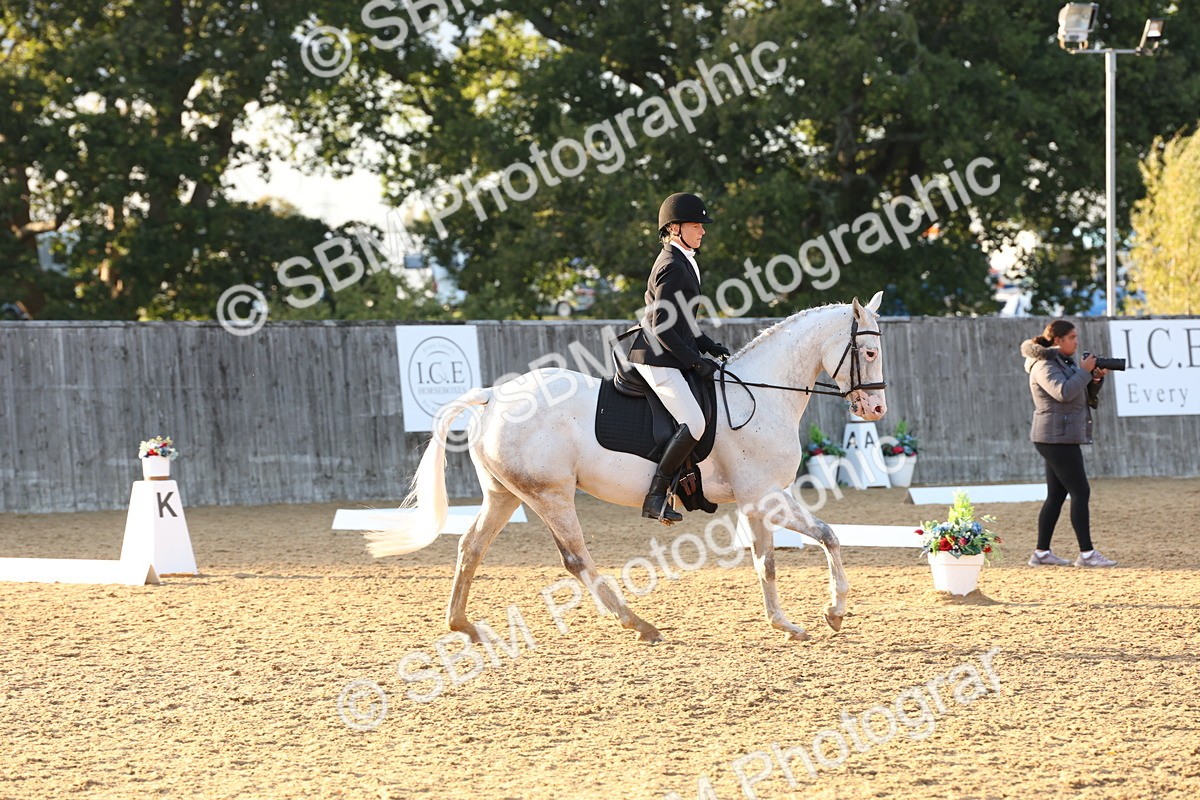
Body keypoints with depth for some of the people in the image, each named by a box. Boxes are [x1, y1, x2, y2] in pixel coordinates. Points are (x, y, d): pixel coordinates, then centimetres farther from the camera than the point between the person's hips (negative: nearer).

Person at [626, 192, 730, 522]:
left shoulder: (682, 263, 17)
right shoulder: (673, 267, -16)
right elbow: (662, 326, -20)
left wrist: (709, 347, 14)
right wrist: (695, 360, -17)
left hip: (665, 356, 11)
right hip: (656, 358, -11)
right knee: (693, 423, -21)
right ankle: (655, 498, -19)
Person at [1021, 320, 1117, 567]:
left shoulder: (1064, 362, 18)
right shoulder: (1044, 366, -12)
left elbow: (1086, 395, 19)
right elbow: (1064, 392, -27)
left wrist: (1096, 378, 1)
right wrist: (1084, 371, -17)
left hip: (1061, 439, 10)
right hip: (1056, 437, -10)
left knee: (1056, 495, 10)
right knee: (1080, 492, -12)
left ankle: (1041, 553, 12)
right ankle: (1086, 553, -14)